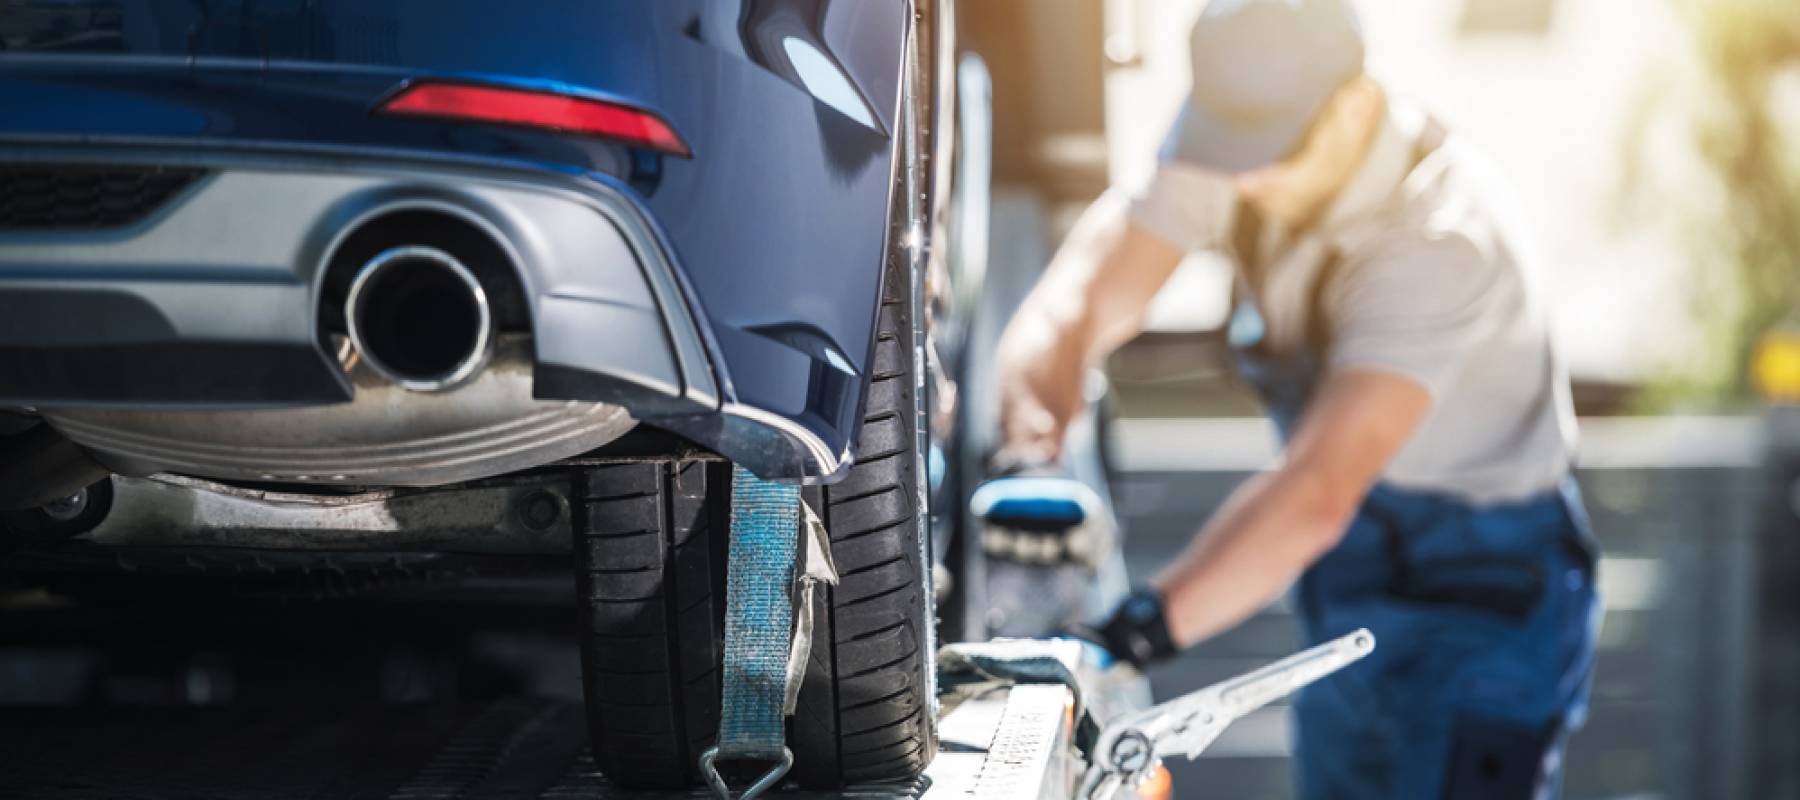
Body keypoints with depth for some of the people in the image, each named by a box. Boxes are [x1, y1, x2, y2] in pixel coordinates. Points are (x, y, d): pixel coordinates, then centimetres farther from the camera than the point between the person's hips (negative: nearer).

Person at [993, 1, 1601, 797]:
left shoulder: (1437, 238, -31)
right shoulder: (1248, 144, -12)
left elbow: (1318, 495, -42)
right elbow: (1076, 303, -17)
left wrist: (1138, 631, -50)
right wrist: (1024, 455, -37)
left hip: (1482, 585, -7)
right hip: (1350, 580, 7)